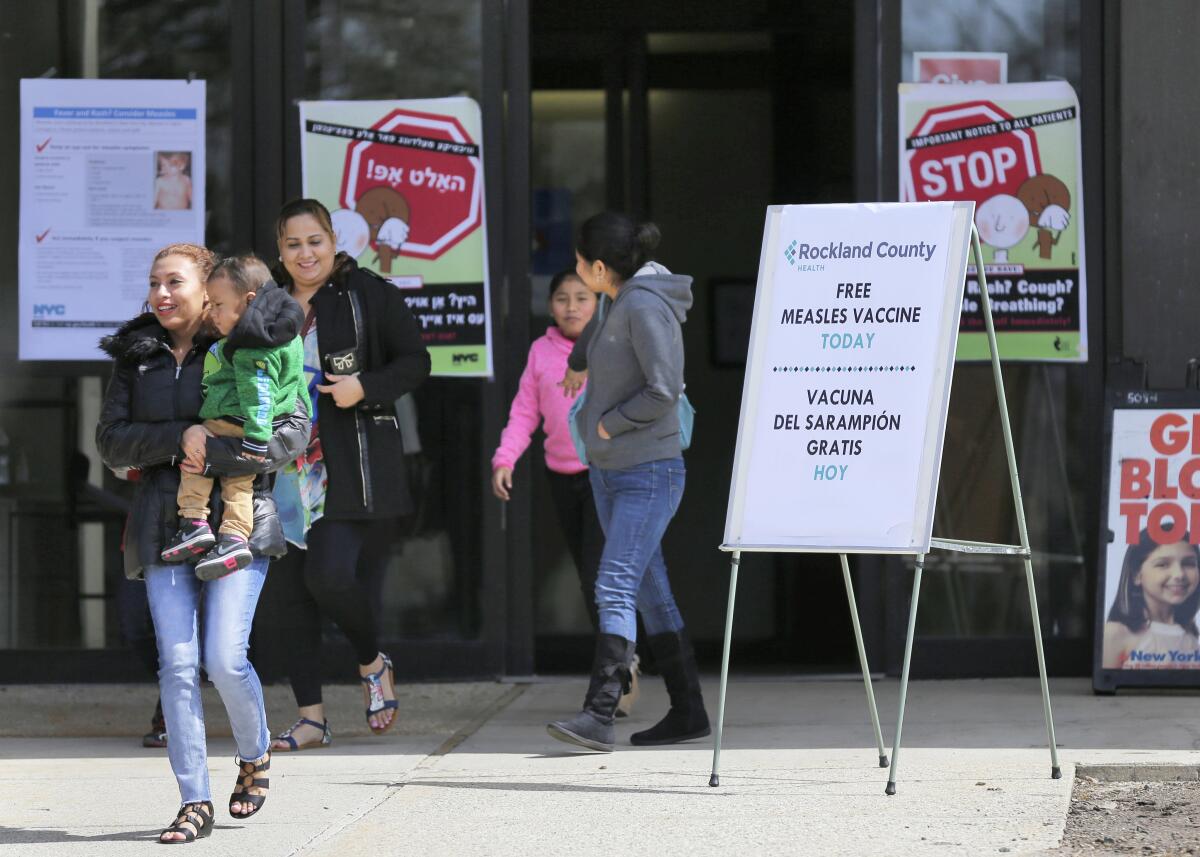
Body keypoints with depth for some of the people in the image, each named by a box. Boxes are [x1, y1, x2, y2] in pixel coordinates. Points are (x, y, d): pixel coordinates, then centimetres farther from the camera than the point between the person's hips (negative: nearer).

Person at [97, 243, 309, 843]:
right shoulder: (136, 357, 11)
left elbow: (292, 430, -9)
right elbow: (111, 442, 4)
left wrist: (214, 455, -17)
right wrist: (178, 438, -12)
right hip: (164, 524, 3)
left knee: (224, 659, -12)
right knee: (177, 663, -5)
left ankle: (255, 757, 18)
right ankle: (195, 802, 0)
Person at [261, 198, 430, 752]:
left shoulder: (369, 295, -2)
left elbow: (415, 363, 0)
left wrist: (364, 388, -16)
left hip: (353, 466, -5)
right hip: (289, 469, 5)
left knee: (329, 573, -18)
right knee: (288, 588, 2)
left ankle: (373, 662, 12)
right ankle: (311, 718, 10)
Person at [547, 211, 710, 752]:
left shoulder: (646, 307, -17)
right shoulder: (622, 303, 12)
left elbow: (664, 390, -23)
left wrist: (608, 424, -12)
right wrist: (596, 426, 13)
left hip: (647, 474, -10)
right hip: (609, 469, 10)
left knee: (615, 590, -16)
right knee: (649, 592, 11)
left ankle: (598, 716, -23)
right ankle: (687, 712, 16)